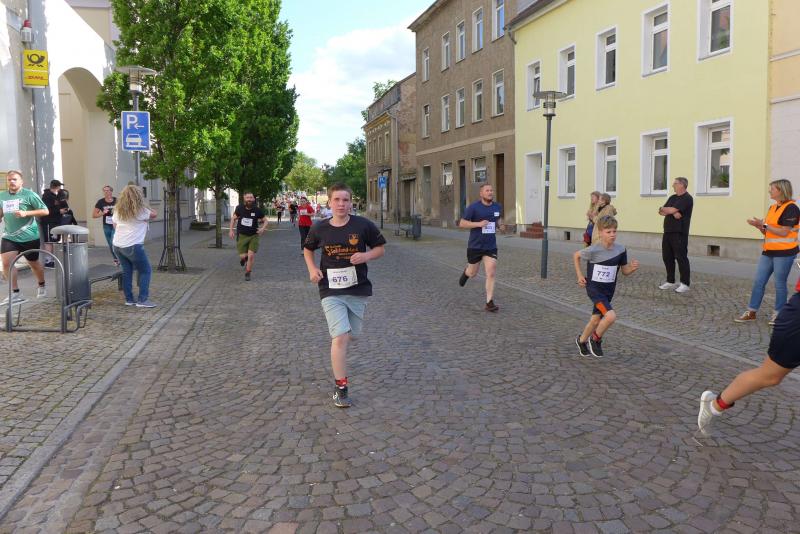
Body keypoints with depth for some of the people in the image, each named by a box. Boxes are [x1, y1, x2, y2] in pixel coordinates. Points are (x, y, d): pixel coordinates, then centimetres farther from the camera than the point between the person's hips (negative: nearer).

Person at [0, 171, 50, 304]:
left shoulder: (29, 195, -9)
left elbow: (45, 211, -10)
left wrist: (26, 213, -21)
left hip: (29, 236, -4)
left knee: (33, 263, 11)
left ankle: (41, 287, 36)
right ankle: (16, 293, 0)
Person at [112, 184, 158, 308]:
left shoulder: (118, 210, 10)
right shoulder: (140, 210, -9)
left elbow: (114, 225, 20)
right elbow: (154, 214, 4)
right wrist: (144, 205, 14)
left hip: (117, 245, 7)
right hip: (133, 246, -7)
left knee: (127, 271, 13)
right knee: (145, 271, 2)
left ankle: (129, 299, 14)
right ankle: (142, 300, -4)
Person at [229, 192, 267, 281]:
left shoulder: (257, 210, -8)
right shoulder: (240, 208, -5)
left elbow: (265, 220, 3)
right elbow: (233, 218, 11)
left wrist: (263, 228, -16)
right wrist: (231, 230, 4)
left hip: (253, 235, 0)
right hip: (242, 235, 1)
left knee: (251, 255, -10)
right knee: (243, 256, -5)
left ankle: (247, 273, 12)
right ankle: (243, 258, 35)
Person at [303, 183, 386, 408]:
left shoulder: (364, 225, -6)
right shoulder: (319, 228, -2)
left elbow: (380, 248, 5)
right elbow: (307, 249, 16)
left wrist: (366, 256, -15)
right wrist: (312, 269, -1)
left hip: (358, 289, 2)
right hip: (331, 291, -1)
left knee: (350, 335, 15)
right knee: (340, 337, -13)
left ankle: (338, 362, 50)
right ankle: (340, 388, -1)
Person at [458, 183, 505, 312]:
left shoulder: (497, 207, 3)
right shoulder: (473, 207, -12)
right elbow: (462, 223, -12)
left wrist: (500, 226, 1)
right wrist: (479, 224, -24)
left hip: (491, 247, 3)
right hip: (475, 246, -2)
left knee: (491, 274, -9)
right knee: (473, 273, 15)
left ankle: (489, 303, -3)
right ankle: (466, 272, 52)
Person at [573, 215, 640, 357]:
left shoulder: (620, 250, -5)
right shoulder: (593, 250, -18)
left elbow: (625, 271, 5)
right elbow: (576, 255, 1)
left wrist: (633, 267, -17)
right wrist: (579, 275, -2)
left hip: (608, 290, 5)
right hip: (594, 288, -5)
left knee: (596, 319, 15)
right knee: (611, 316, -22)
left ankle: (581, 340, 41)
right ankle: (596, 339, 3)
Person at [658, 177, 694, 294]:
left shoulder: (687, 198, -8)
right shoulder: (672, 198, 18)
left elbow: (672, 210, -18)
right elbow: (661, 211, 8)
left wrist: (664, 209, 2)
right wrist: (672, 212, -10)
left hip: (679, 233, -8)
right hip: (668, 231, 8)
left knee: (681, 258, -6)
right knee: (667, 257, 9)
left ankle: (685, 284, -1)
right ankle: (670, 282, 18)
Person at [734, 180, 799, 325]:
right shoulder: (772, 207, 14)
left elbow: (784, 232, -18)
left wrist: (764, 225, -16)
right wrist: (759, 226, -1)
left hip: (784, 253, -8)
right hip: (768, 251, 8)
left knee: (780, 283, 1)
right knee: (758, 282, 5)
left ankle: (778, 314, 13)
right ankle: (751, 312, 9)